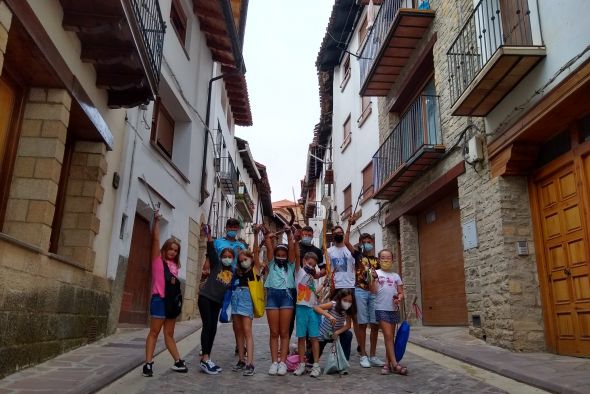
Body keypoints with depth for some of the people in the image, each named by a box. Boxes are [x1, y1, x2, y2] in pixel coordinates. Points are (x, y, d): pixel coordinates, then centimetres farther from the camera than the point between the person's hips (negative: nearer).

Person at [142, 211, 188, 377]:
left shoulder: (175, 265, 14)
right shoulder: (158, 260, 0)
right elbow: (155, 239, -9)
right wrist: (156, 221, -14)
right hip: (159, 299, -6)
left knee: (169, 334, 13)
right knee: (154, 332, -3)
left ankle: (178, 362, 15)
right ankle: (148, 364, 0)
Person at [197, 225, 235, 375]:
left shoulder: (233, 272, 8)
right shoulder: (216, 264, -3)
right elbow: (211, 250, -17)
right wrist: (208, 235, -31)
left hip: (217, 301, 5)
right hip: (205, 297, -5)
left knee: (213, 328, 6)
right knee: (207, 325, -14)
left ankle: (206, 358, 14)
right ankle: (205, 360, -17)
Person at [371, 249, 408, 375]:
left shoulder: (396, 276, 11)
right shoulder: (376, 273, 0)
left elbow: (401, 293, 11)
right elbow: (373, 290, -9)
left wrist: (399, 298, -11)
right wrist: (374, 278, -23)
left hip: (394, 309, 4)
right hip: (381, 309, -4)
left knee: (390, 336, 8)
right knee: (388, 336, -7)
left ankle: (388, 363, 15)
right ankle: (394, 364, -6)